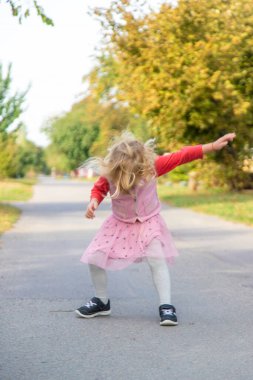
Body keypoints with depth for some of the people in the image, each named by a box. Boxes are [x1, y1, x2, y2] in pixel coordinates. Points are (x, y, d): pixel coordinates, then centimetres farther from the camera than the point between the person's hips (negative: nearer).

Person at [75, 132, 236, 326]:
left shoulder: (152, 165, -24)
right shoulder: (108, 174, -22)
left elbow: (180, 156, -22)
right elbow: (98, 188, -1)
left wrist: (212, 146, -26)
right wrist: (94, 201, -23)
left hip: (149, 222, -1)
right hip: (120, 223, 2)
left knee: (158, 260, -18)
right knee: (94, 258, -5)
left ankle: (166, 306, -9)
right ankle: (102, 302, 16)